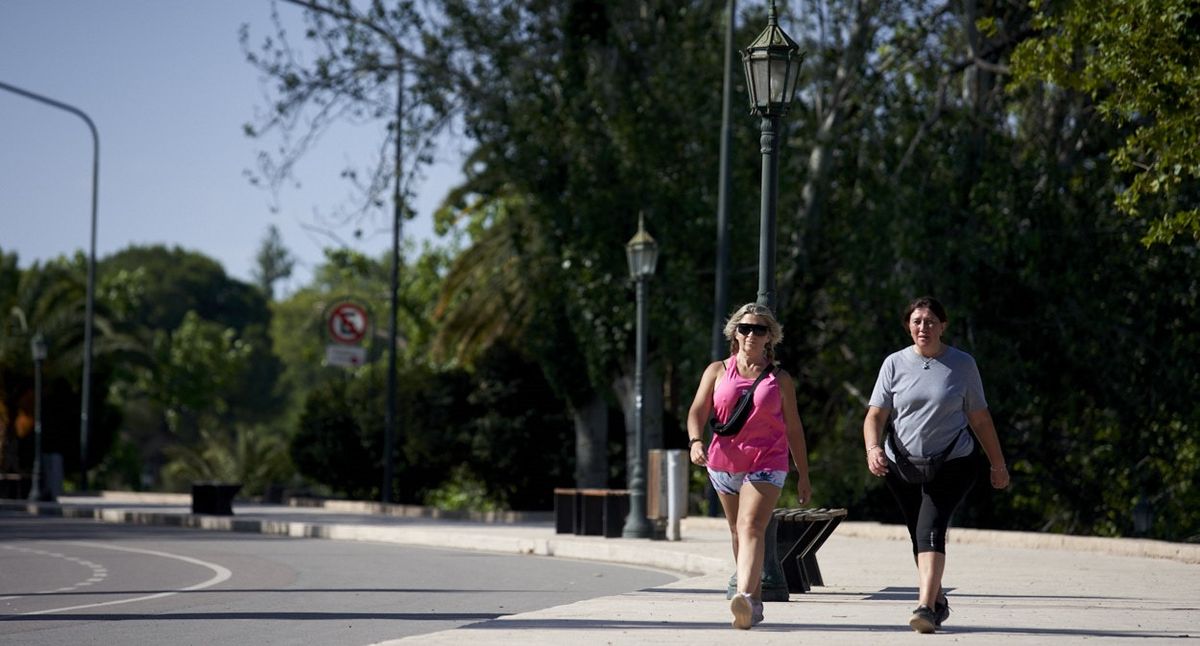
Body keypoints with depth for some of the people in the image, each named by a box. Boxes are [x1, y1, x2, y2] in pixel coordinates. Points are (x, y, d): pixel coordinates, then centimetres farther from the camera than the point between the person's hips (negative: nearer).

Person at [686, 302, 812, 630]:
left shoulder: (780, 380, 8)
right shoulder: (717, 372, 10)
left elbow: (793, 429, 12)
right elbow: (697, 412, 5)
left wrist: (803, 476, 12)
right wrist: (695, 441, -16)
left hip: (766, 464, -3)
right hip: (724, 464, 3)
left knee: (751, 527, -21)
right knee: (737, 532, 12)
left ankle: (744, 597, -37)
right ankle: (756, 600, 25)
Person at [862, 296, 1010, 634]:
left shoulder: (962, 364, 1)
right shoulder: (895, 363, 4)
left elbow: (979, 418, 8)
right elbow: (875, 415, 0)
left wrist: (998, 464, 11)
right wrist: (873, 448, -19)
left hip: (952, 464, -3)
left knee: (930, 529, -20)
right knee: (919, 536, 10)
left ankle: (926, 607, -28)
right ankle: (938, 601, 29)